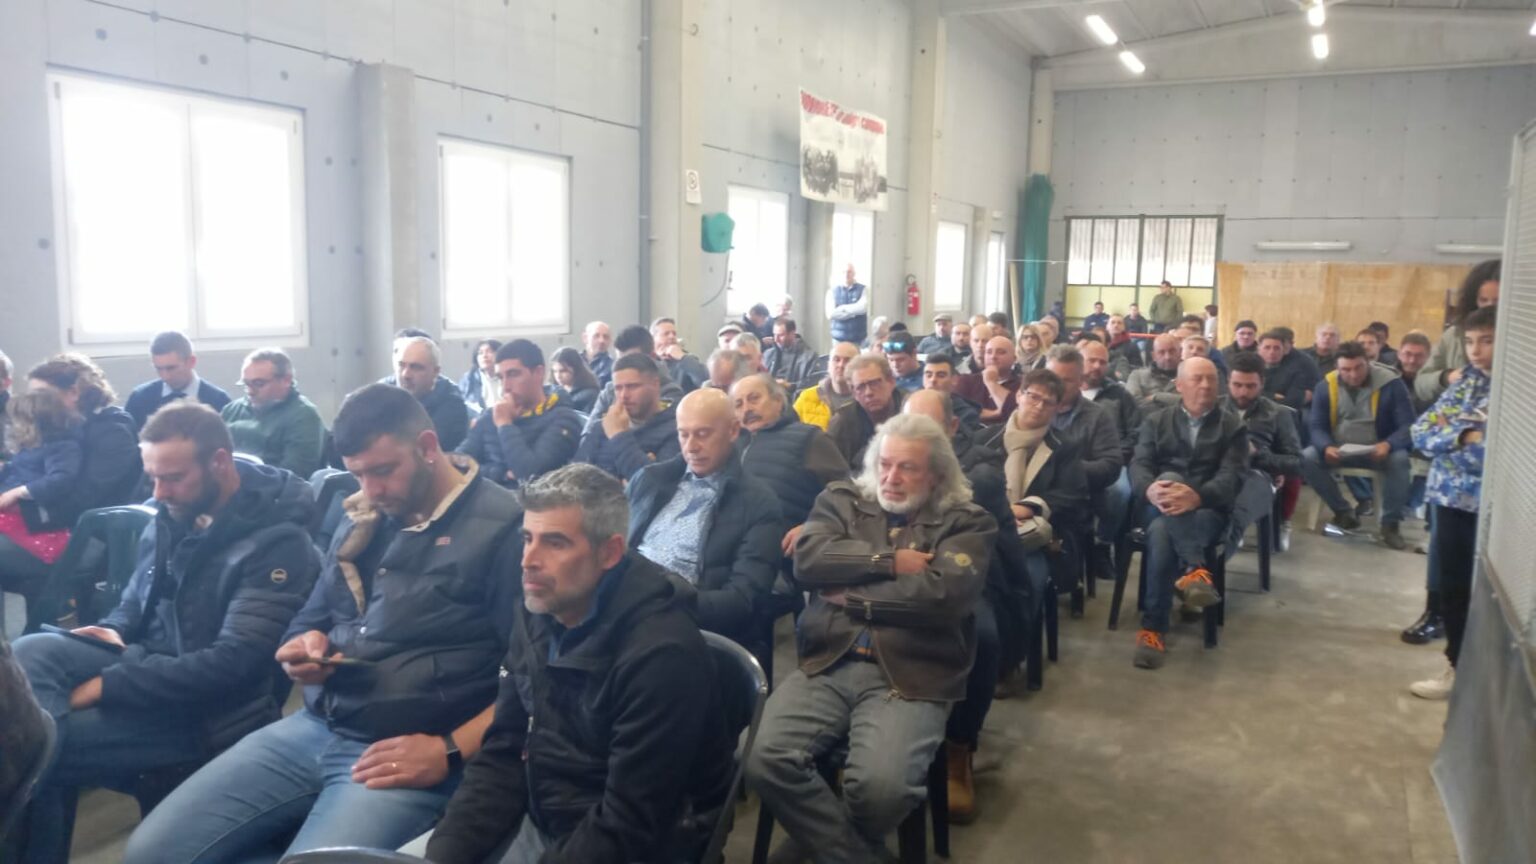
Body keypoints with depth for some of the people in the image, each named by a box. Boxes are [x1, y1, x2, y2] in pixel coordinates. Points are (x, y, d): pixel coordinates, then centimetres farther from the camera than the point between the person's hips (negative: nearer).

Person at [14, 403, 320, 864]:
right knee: (32, 651, -22)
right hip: (145, 665, 8)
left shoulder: (278, 543, -18)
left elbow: (233, 663, -23)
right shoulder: (172, 515, 7)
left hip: (207, 707, -8)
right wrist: (114, 630, -2)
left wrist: (106, 685, -22)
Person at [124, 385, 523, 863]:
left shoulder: (504, 528, -11)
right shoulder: (363, 519, 15)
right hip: (312, 729, 7)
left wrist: (451, 751, -20)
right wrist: (305, 647, 1)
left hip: (404, 754, -7)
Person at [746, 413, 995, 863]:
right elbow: (808, 558, -2)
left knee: (881, 785, -28)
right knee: (767, 760, -23)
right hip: (825, 666, 3)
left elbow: (946, 595, -11)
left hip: (909, 678, -2)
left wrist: (853, 597, -4)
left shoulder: (966, 523, 7)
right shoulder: (841, 500, 16)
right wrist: (890, 561, -6)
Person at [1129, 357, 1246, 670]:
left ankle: (1153, 629, -37)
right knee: (1169, 477, -37)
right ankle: (1195, 569, -47)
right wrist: (1151, 489, -27)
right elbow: (1138, 466, 0)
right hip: (1161, 507, 1)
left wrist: (1197, 496, -29)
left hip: (1208, 509, -1)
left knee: (1162, 532, -36)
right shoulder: (1156, 421, 16)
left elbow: (1231, 477, -6)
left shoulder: (1232, 425, 11)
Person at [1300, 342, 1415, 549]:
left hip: (1378, 451, -2)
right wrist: (1326, 447, -29)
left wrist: (1388, 444, -37)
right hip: (1338, 450, 2)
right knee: (1307, 458, -25)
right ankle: (1344, 512, -7)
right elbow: (1316, 426, -6)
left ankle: (1391, 524, -17)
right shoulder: (1326, 385, -5)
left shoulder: (1391, 383, -12)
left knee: (1399, 459, -34)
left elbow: (1408, 426, -14)